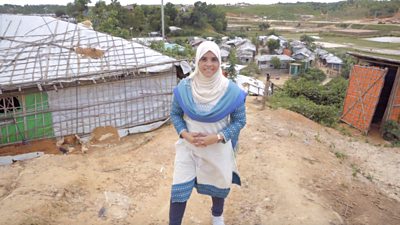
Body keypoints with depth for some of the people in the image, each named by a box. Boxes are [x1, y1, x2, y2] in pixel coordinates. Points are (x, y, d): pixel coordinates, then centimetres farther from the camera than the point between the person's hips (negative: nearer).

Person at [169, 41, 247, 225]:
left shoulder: (231, 90, -16)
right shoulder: (184, 87, -12)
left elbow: (240, 120, -8)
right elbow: (175, 114, 1)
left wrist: (217, 137, -19)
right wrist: (185, 134, -16)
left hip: (218, 147, 0)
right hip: (188, 145, 0)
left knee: (218, 183, 22)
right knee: (180, 187, 1)